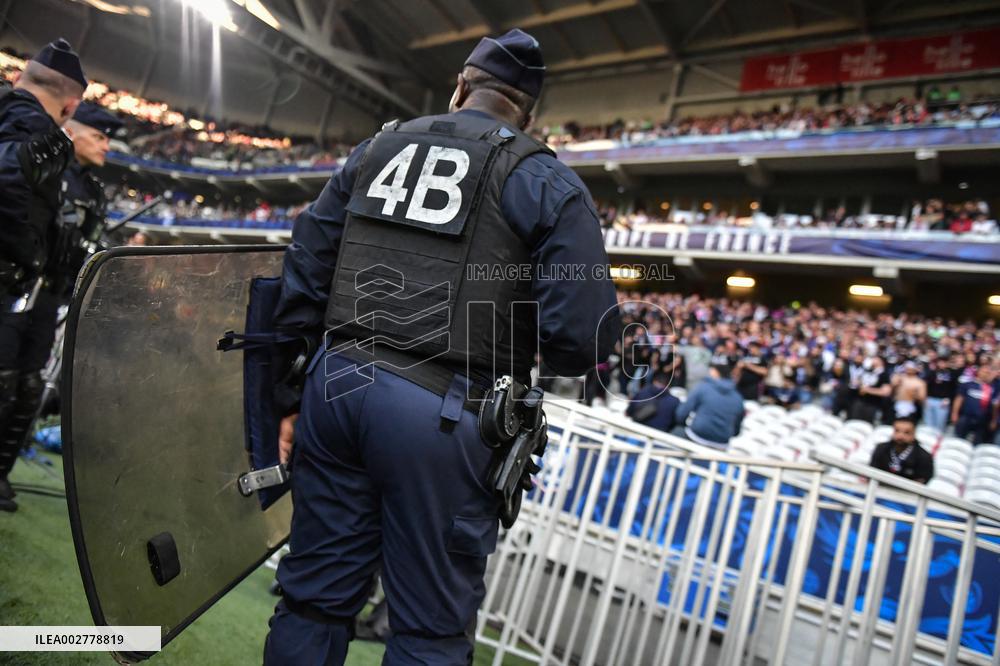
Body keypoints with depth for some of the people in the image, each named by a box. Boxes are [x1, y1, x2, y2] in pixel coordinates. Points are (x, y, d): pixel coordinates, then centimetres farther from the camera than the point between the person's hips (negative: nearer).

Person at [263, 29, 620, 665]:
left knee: (313, 600, 19)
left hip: (336, 386, 5)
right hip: (443, 416, -5)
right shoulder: (547, 182, 0)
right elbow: (584, 336, -9)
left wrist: (291, 397, 17)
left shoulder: (376, 149, 14)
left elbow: (304, 275, 12)